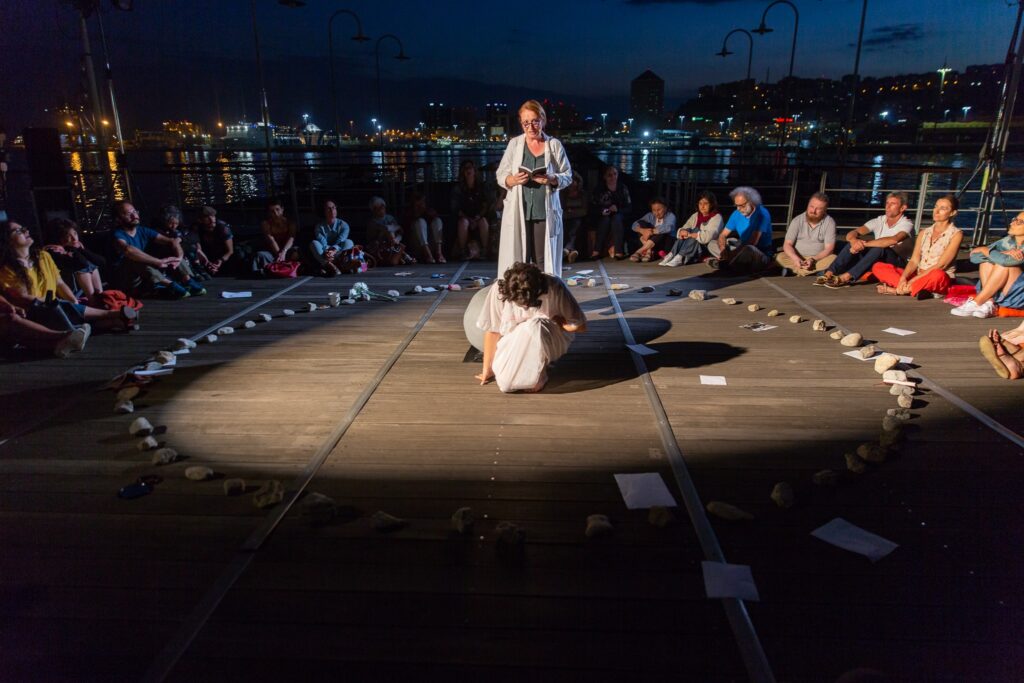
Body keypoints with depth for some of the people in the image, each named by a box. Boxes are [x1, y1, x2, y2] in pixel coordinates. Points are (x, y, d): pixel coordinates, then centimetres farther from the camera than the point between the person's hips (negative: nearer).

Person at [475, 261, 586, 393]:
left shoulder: (555, 288, -26)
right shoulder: (499, 289, -23)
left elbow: (580, 326, -15)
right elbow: (492, 331, -12)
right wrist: (487, 368, -5)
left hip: (550, 342, -2)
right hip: (514, 342, 2)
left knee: (535, 326, -35)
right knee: (505, 382, -22)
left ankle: (538, 374, -10)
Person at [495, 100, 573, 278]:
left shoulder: (554, 145, 6)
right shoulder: (514, 144, 8)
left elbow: (568, 176, 6)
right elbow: (500, 175, 8)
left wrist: (552, 179, -15)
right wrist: (512, 180, -15)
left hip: (546, 212, 0)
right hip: (519, 212, 1)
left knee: (544, 260, -2)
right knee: (517, 260, -3)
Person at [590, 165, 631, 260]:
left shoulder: (623, 188, 1)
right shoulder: (599, 189, -1)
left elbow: (629, 207, -2)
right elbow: (592, 208, -2)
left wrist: (618, 209, -21)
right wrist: (602, 211, -22)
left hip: (619, 216, 0)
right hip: (602, 218, 0)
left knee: (616, 218, -33)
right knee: (606, 219, -33)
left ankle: (619, 251, -40)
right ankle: (597, 251, -37)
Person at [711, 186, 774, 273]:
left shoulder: (762, 213, -18)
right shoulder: (737, 214, 1)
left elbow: (752, 242, -26)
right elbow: (723, 235, 1)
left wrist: (732, 254, -30)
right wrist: (723, 250, -21)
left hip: (762, 254, -7)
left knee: (748, 249, -41)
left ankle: (725, 264, -19)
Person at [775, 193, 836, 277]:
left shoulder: (829, 222, -6)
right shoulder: (797, 220, -4)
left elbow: (829, 249, -11)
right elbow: (787, 244, -9)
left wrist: (813, 260, -28)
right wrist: (796, 258, -29)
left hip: (819, 259, 0)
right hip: (797, 258, 0)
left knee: (834, 259, -31)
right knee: (780, 257, -28)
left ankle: (793, 269, -28)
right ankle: (815, 272, -27)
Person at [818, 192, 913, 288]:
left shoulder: (906, 224, -9)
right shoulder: (879, 221, 6)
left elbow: (893, 240, -33)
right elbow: (851, 234, -8)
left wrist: (864, 243, -34)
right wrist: (854, 240, -33)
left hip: (896, 263, -5)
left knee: (879, 247, -34)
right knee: (853, 243, -17)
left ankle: (845, 277, -42)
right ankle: (829, 274, -32)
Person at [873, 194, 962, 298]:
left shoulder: (956, 234, -3)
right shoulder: (924, 233, 13)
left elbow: (941, 265, -13)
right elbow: (914, 261, 4)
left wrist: (914, 279, -22)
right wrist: (903, 278, -17)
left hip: (941, 281, -5)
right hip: (918, 277, 6)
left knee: (937, 275, -42)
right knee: (878, 267, -10)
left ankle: (896, 290, -28)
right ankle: (915, 288, -26)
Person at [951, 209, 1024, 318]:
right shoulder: (1007, 241, 3)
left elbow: (1004, 260, -33)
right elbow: (974, 256, -5)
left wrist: (985, 250, -14)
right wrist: (1004, 254, -18)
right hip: (1001, 293, 6)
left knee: (1004, 264, -26)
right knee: (986, 259, -10)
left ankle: (976, 303, -23)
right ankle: (989, 303, -22)